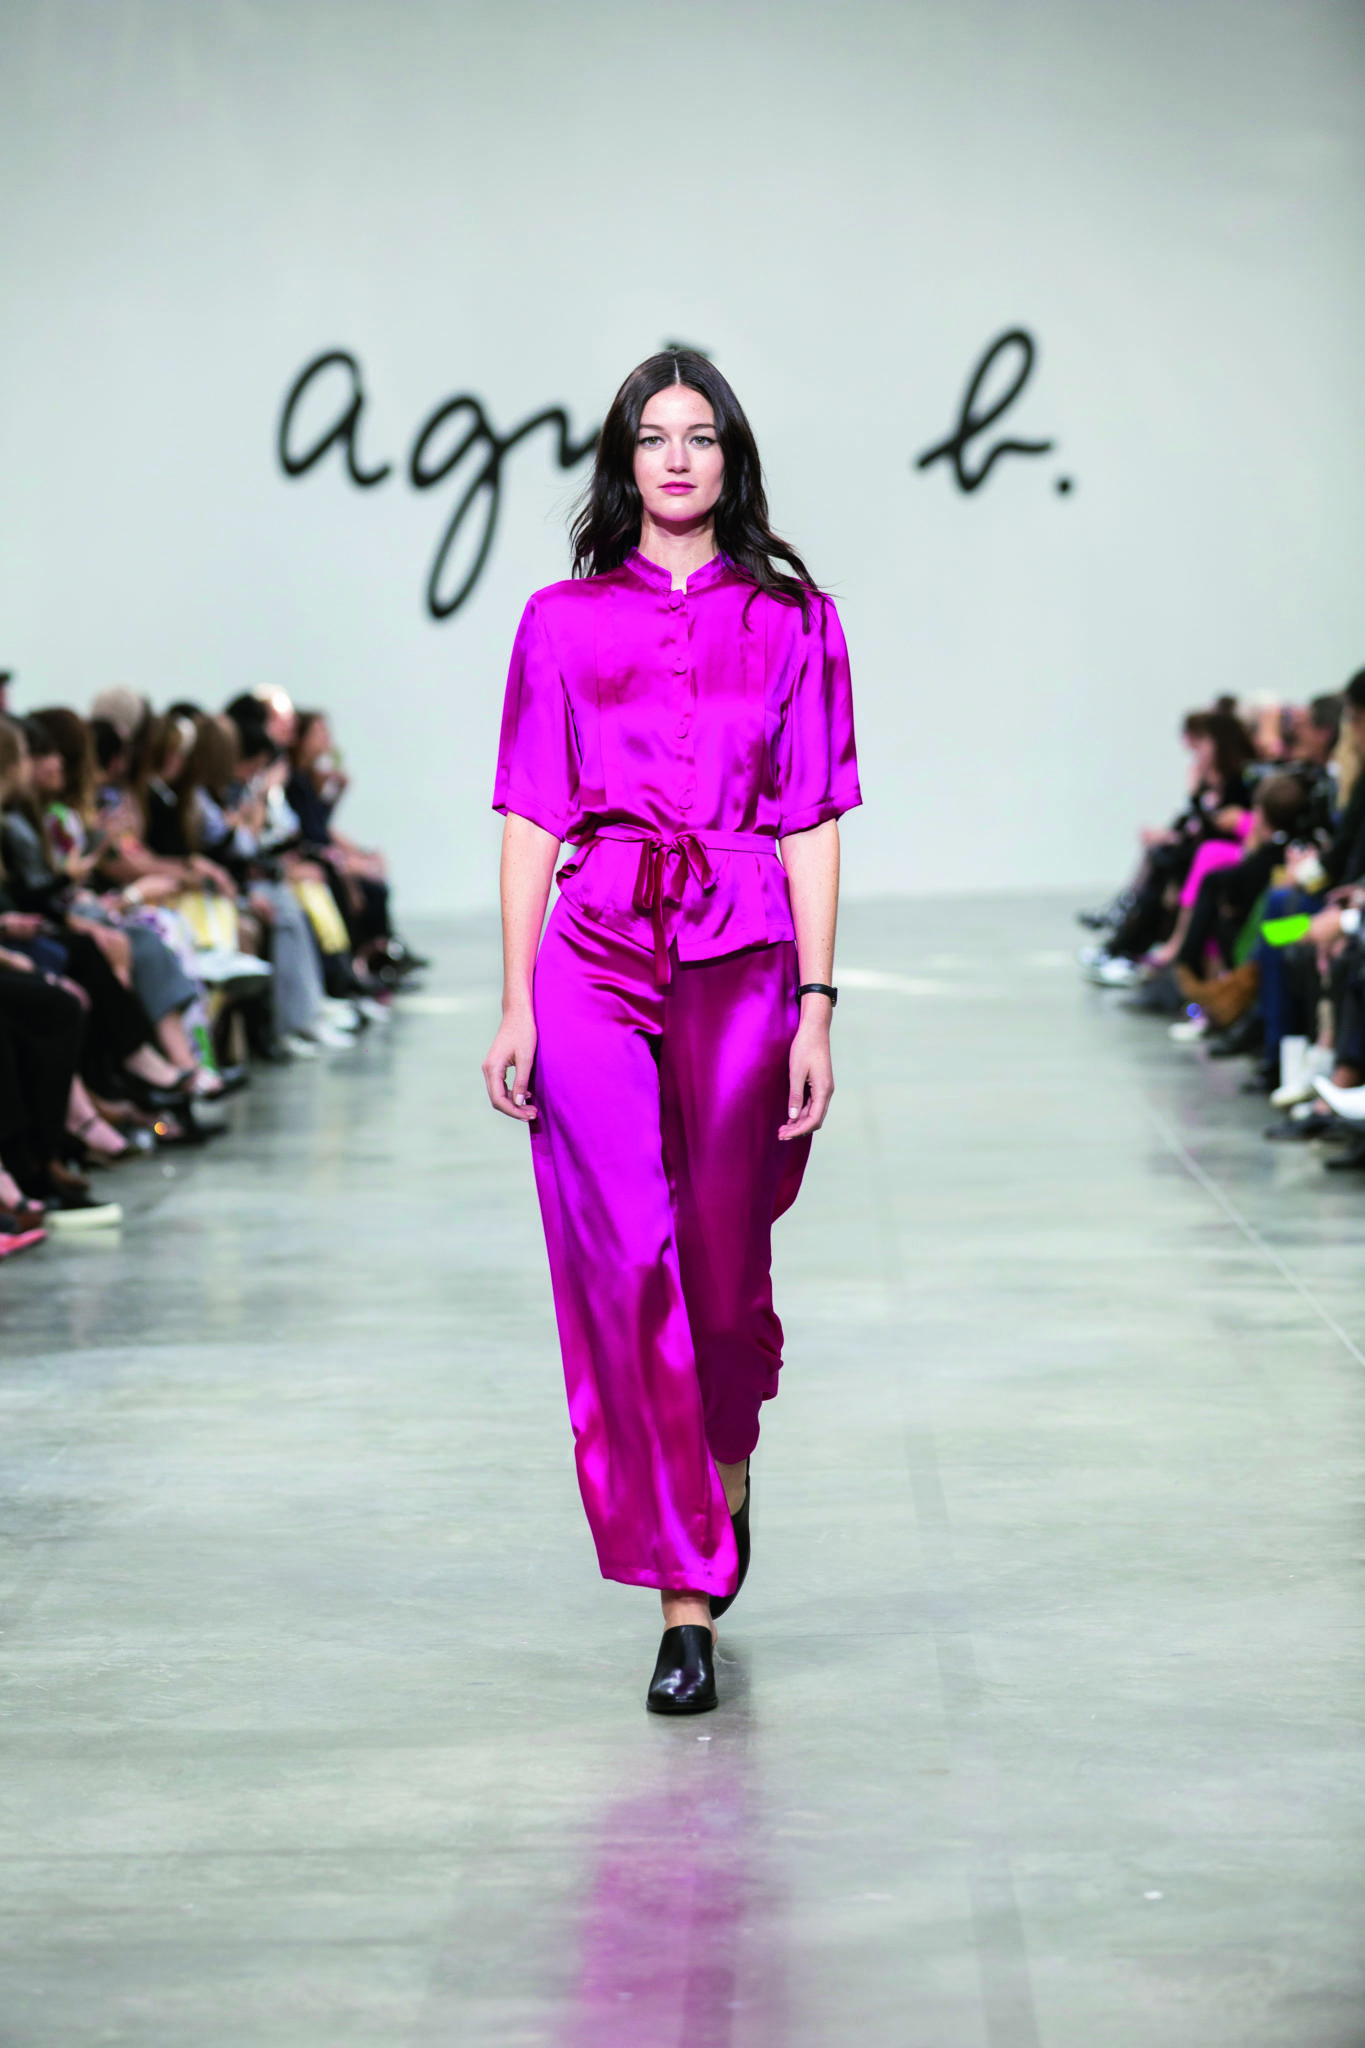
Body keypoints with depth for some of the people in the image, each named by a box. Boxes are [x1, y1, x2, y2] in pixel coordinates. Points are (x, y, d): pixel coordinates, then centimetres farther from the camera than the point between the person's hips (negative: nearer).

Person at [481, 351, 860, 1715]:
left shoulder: (792, 621, 9)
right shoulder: (563, 623, 9)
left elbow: (813, 825, 4)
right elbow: (532, 821, 7)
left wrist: (817, 1006, -3)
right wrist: (516, 1005, 0)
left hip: (742, 959, 0)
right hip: (597, 953, 0)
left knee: (722, 1260, 7)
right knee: (624, 1261, -10)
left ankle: (728, 1471, 40)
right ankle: (687, 1600, -6)